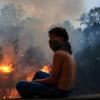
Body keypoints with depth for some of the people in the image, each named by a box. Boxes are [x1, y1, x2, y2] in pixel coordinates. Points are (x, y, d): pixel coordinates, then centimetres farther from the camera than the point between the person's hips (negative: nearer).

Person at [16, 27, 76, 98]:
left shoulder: (58, 54, -20)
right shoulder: (69, 52, 9)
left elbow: (53, 80, -19)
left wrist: (36, 81, -2)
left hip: (59, 91, -10)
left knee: (20, 85, -6)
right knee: (39, 74, 31)